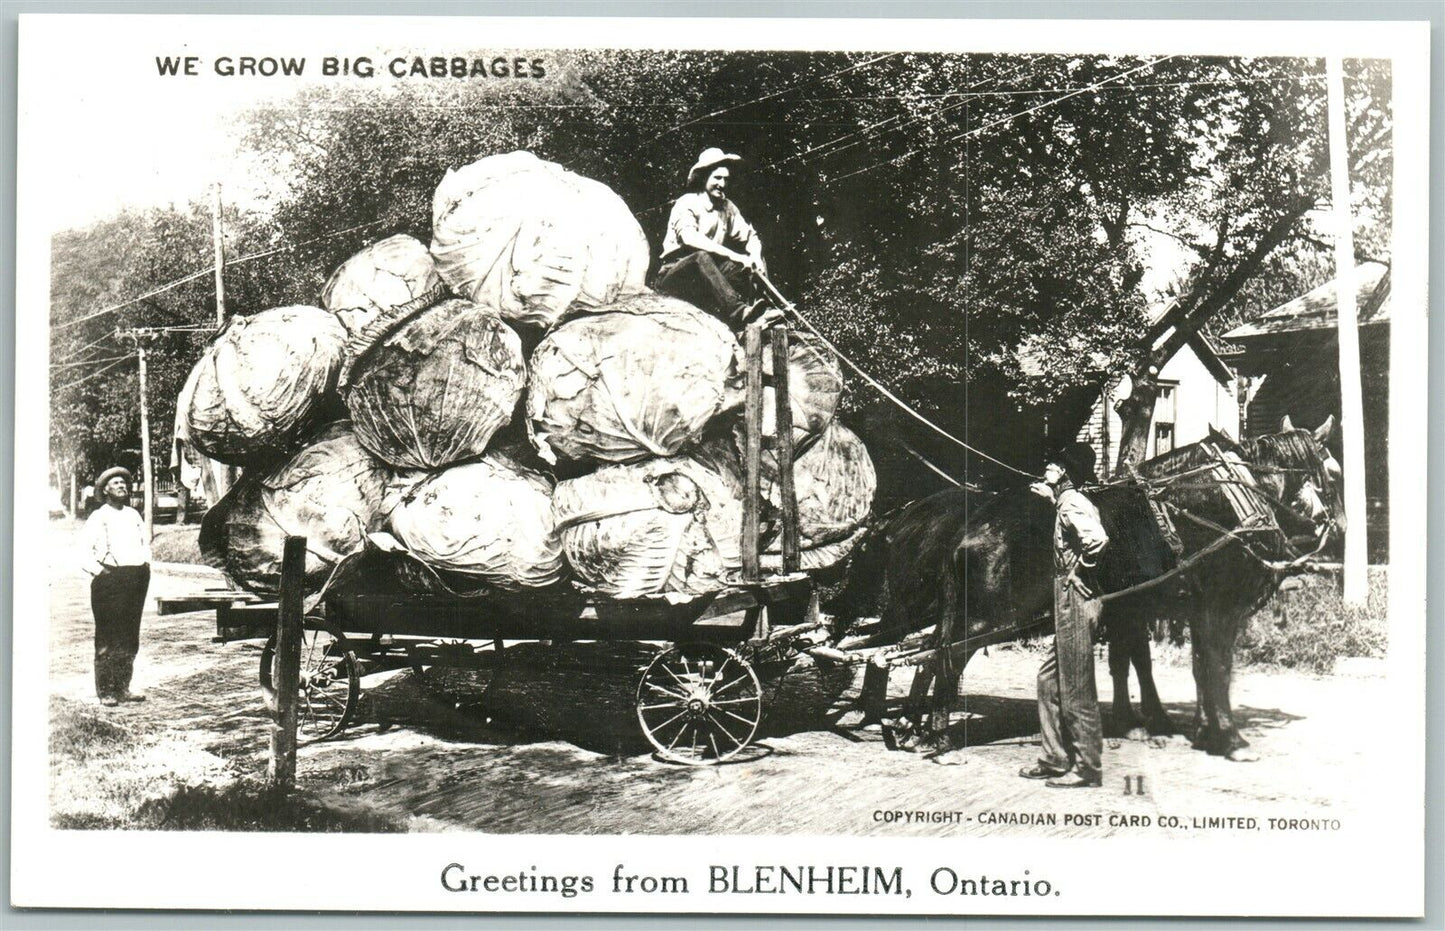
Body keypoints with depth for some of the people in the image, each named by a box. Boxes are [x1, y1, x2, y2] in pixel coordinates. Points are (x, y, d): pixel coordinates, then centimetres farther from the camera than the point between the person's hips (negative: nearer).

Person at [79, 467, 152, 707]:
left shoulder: (134, 515, 17)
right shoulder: (97, 518, 0)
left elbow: (145, 542, 28)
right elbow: (85, 553, -4)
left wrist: (146, 562, 12)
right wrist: (99, 571, -14)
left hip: (136, 577, 6)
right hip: (109, 579, -6)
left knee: (130, 638, 7)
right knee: (107, 639, -4)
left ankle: (123, 688, 15)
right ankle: (105, 691, 0)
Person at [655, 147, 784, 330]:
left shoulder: (727, 207, 10)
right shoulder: (687, 203, -10)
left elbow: (750, 236, 10)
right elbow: (690, 237, -28)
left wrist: (755, 256, -16)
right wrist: (734, 256, -35)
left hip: (708, 276, 6)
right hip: (674, 276, -6)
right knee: (702, 257, -35)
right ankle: (738, 311, -54)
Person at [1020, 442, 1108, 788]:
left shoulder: (1071, 502, -14)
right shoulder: (1073, 501, 14)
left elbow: (1097, 538, -30)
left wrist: (1082, 568, -15)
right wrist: (1052, 498, 31)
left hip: (1075, 600, -10)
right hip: (1070, 602, 10)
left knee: (1076, 688, -4)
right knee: (1050, 678, 16)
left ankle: (1088, 769, 3)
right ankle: (1056, 759, 22)